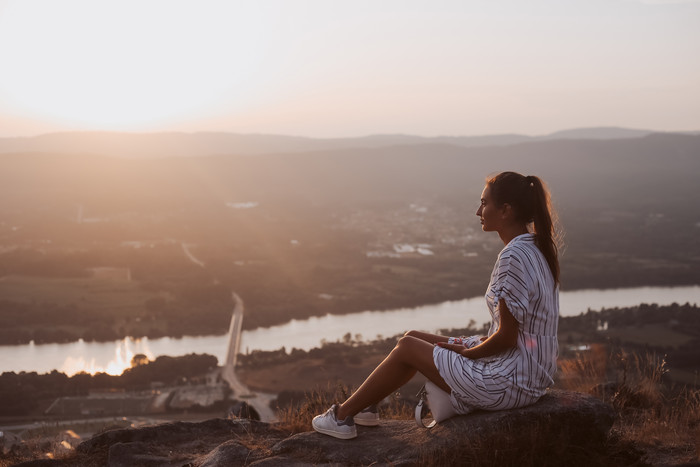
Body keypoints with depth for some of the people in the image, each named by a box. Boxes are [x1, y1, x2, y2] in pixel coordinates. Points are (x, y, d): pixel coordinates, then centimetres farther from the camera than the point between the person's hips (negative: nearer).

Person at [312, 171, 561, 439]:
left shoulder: (514, 257, -23)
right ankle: (365, 406, 29)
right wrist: (471, 345, 8)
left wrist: (467, 352, -6)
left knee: (408, 348, 2)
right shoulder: (537, 248, 8)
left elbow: (506, 337, -22)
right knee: (412, 337, 16)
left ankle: (343, 415, 17)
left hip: (508, 382, -9)